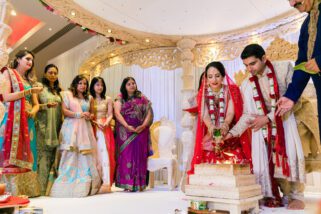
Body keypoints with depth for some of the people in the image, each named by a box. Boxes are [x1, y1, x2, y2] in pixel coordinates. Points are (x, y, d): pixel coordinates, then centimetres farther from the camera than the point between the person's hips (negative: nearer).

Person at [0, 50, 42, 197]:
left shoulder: (30, 80, 21)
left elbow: (36, 104, 16)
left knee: (26, 155, 3)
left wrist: (33, 112, -6)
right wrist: (28, 91, -11)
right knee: (12, 155, -8)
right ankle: (12, 191, -5)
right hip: (13, 120, -6)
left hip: (28, 121, 6)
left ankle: (26, 190, 6)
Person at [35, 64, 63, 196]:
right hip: (44, 125, -5)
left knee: (52, 154, 4)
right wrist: (46, 105, -20)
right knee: (43, 155, -8)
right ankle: (40, 188, -5)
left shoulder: (58, 91, 18)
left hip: (56, 126, 5)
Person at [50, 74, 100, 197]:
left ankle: (85, 186, 3)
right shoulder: (67, 94, 6)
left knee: (85, 156, -1)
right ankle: (68, 186, -4)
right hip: (71, 128, -5)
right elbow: (64, 111, -4)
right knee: (71, 156, -8)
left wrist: (90, 116, 4)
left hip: (85, 128, 5)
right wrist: (79, 114, -13)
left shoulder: (87, 98, 20)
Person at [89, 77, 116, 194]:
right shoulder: (89, 99, 8)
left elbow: (110, 115, 4)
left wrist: (106, 123, -15)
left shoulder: (108, 99, 9)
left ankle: (106, 182, -10)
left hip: (105, 128, 0)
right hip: (93, 128, 0)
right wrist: (96, 123, -14)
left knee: (104, 153, -8)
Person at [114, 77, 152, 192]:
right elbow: (117, 113, -6)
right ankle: (127, 184, 3)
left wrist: (143, 125, -12)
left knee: (139, 156, 2)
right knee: (126, 156, -2)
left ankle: (139, 184, 8)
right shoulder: (120, 98, 7)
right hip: (125, 132, -1)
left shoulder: (142, 98, 11)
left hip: (140, 132, 1)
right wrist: (127, 126, -18)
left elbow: (149, 112, 4)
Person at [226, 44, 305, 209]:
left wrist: (268, 117, -15)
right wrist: (232, 132, -11)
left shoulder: (284, 68, -6)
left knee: (289, 155, -13)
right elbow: (248, 114, 2)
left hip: (284, 120, -2)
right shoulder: (246, 84, 2)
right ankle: (271, 196, 9)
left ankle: (296, 196, 3)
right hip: (261, 126, 3)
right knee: (263, 160, -5)